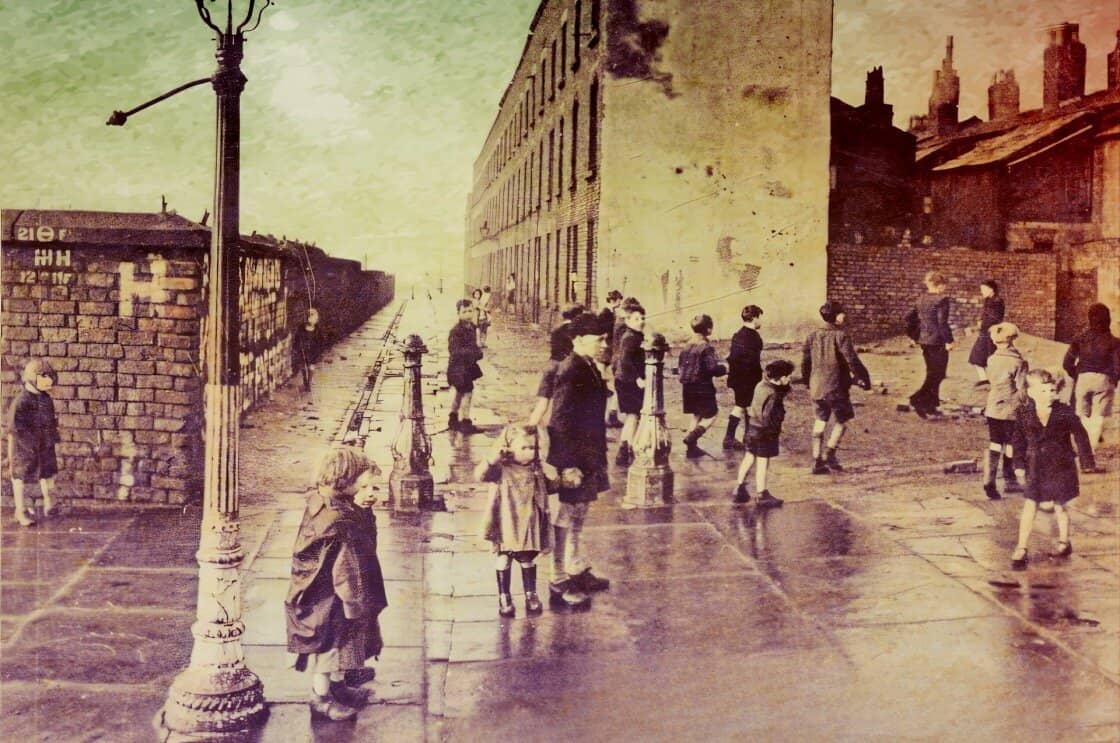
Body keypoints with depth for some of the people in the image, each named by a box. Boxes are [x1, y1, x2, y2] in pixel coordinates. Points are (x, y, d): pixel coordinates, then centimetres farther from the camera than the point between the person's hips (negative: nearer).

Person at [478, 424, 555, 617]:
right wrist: (492, 459, -45)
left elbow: (546, 487, 19)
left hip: (529, 526, 4)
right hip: (506, 526, -4)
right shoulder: (501, 469, -15)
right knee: (504, 561, 8)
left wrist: (559, 483, 2)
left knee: (528, 560, 14)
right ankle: (504, 597, 20)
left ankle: (531, 595, 28)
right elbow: (480, 475, -30)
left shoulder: (535, 470, 1)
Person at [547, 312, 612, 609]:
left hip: (587, 457, 10)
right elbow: (560, 421, -23)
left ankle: (579, 572, 34)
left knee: (576, 518, 21)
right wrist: (568, 464, -24)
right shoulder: (571, 371, -20)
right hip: (573, 460, -10)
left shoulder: (587, 368, 9)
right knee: (566, 520, -1)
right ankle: (559, 585, 7)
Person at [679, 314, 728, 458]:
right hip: (702, 387, -7)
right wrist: (724, 369, -3)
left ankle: (691, 447, 19)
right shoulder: (707, 347, -16)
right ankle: (692, 436, -16)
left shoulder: (687, 346, 7)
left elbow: (682, 365, 14)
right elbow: (713, 368, -21)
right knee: (711, 415, 4)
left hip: (687, 387, 7)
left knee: (696, 416, 19)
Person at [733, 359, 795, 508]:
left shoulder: (762, 384, 1)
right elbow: (767, 417, -29)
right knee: (763, 462, 2)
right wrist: (775, 430, -16)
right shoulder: (772, 395, -25)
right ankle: (763, 496, 11)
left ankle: (739, 488, 27)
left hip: (753, 425, 8)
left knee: (749, 457, 19)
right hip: (765, 432, -8)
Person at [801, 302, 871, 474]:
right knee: (842, 421, 10)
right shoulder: (840, 336, -14)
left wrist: (808, 382, 25)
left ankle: (817, 461, 13)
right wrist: (864, 379, -5)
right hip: (836, 387, -6)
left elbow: (805, 361, 12)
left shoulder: (813, 336, 5)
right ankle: (829, 452, -5)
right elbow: (852, 360, -17)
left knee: (820, 421, 15)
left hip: (816, 387, 6)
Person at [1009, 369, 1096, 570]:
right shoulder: (1023, 413, -7)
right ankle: (1021, 550, 3)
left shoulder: (1065, 413, -11)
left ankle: (1064, 543, 33)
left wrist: (1086, 462, 1)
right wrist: (1020, 464, 0)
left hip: (1061, 467, -1)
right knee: (1029, 507, -2)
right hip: (1036, 468, 1)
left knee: (1060, 507, 12)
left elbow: (1080, 436, -1)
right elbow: (1020, 440, 2)